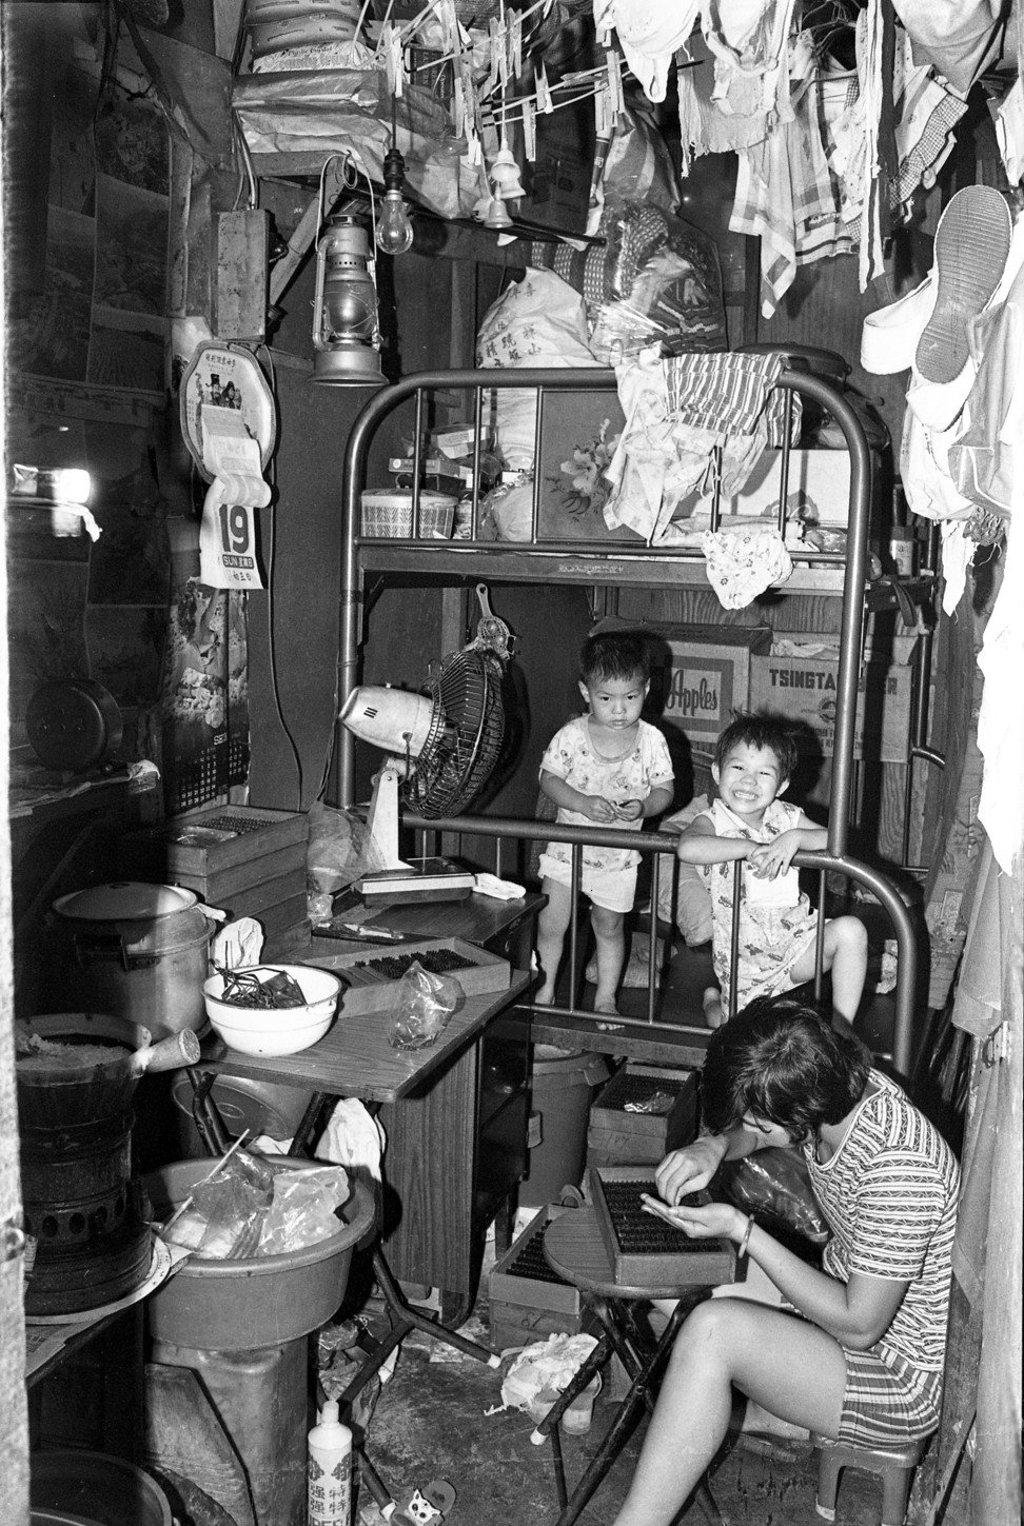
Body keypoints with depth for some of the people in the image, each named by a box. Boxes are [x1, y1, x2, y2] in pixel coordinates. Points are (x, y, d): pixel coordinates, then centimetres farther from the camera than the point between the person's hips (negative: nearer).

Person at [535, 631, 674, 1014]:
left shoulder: (651, 740, -9)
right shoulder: (572, 736, -12)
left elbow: (664, 790, -3)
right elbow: (549, 778, -7)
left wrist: (643, 807, -24)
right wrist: (583, 804, -23)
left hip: (618, 855, 0)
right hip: (567, 847, 0)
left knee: (609, 927, 14)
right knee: (550, 925, 5)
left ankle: (606, 998, 33)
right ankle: (545, 991, 28)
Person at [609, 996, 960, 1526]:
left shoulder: (898, 1173, -35)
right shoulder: (835, 1087, -11)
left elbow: (860, 1326, -26)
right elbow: (750, 1130, 11)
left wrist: (743, 1231, -25)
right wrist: (714, 1146, -12)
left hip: (903, 1382, -9)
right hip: (848, 1298, 9)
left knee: (711, 1330, -28)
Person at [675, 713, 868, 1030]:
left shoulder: (785, 816, -1)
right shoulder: (713, 821, -14)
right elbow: (687, 848, -37)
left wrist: (795, 837, -26)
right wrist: (748, 847, -37)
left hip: (797, 938, 3)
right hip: (744, 954, -3)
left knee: (851, 929, -22)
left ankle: (841, 1028, -10)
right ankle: (715, 1001, 34)